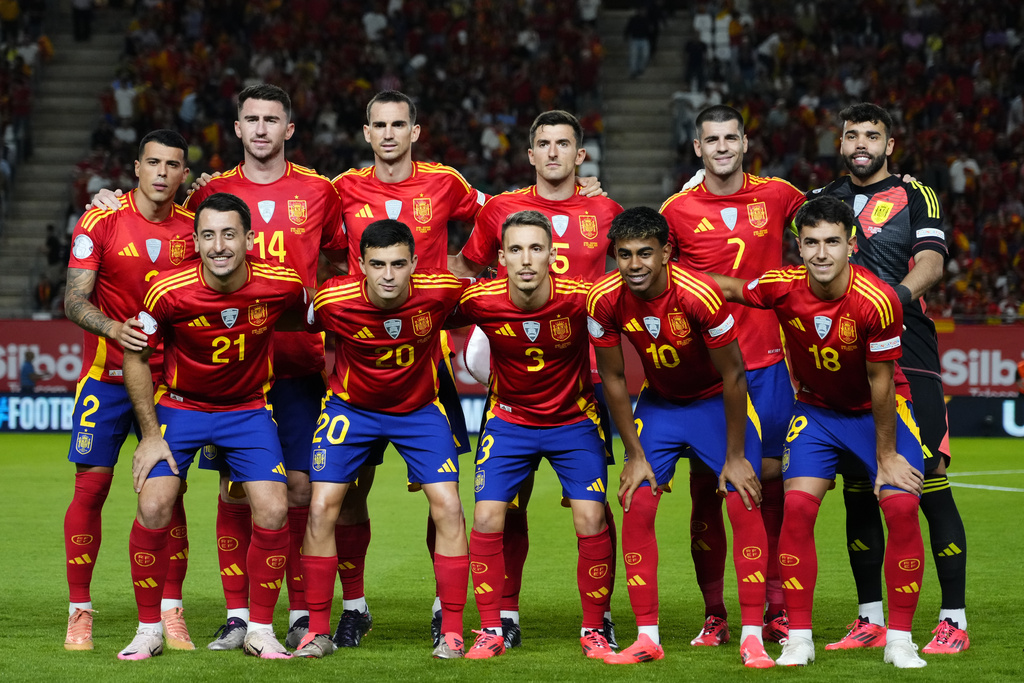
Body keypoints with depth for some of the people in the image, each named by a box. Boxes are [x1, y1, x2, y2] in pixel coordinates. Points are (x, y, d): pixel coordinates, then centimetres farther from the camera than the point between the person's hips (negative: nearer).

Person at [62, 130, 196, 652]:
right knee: (91, 485, -3)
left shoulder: (193, 228, 2)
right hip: (107, 373, -2)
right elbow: (74, 300, -10)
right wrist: (114, 328, -28)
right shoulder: (101, 222, -6)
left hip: (169, 375, 2)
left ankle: (170, 614, 5)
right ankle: (79, 613, 6)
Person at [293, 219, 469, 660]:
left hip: (420, 408, 0)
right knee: (321, 508, -9)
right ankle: (317, 631, 4)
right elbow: (304, 327, -3)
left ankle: (451, 632, -1)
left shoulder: (440, 292, -26)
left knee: (448, 507, -11)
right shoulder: (333, 301, -27)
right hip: (350, 406, 0)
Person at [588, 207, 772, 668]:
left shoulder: (699, 295, -32)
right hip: (659, 402, 3)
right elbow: (613, 379, -6)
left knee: (745, 505, -13)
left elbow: (733, 376, -21)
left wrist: (735, 457, -16)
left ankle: (752, 636, -8)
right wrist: (635, 455, -6)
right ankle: (648, 636, 0)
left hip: (717, 400, -3)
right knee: (636, 506, -8)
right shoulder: (605, 301, -21)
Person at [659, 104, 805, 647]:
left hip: (765, 362, 1)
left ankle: (776, 610, 9)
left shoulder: (777, 196, 3)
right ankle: (714, 615, 8)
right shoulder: (678, 210, 0)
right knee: (705, 486, 0)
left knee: (770, 476, 0)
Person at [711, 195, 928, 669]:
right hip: (816, 409, 3)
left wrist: (886, 455, -13)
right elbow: (730, 290, 1)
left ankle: (899, 639, -5)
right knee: (797, 505, -14)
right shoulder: (782, 287, -21)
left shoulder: (876, 301, -30)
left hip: (878, 411, -2)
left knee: (902, 506, -17)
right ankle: (799, 638, -5)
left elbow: (880, 382, -20)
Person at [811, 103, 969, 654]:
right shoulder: (820, 201, 16)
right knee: (856, 489, 5)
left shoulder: (915, 197, 6)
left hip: (907, 355, -4)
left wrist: (892, 297, -26)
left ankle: (954, 620, -4)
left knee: (930, 482, -8)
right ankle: (870, 619, 13)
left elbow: (931, 263, -9)